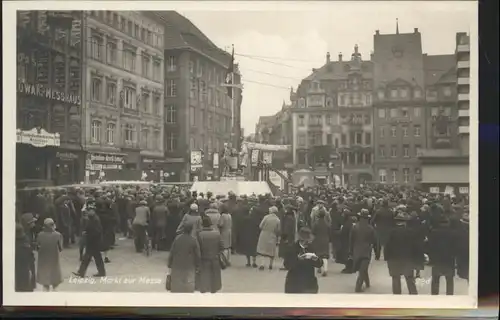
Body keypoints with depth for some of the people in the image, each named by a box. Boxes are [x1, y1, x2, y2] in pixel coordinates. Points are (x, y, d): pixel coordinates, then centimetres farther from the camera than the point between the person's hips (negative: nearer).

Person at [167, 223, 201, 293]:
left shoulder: (177, 238, -7)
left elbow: (171, 253, -4)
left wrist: (169, 265, 6)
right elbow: (197, 256, -7)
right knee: (188, 287, 6)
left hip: (177, 266, 2)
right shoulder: (194, 241, -12)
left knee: (176, 285, 14)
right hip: (189, 268, -2)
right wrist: (197, 267, 5)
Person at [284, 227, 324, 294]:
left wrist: (316, 259, -19)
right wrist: (297, 259, -28)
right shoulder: (292, 248, -7)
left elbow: (319, 264, 4)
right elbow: (287, 265, -13)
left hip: (309, 282, 3)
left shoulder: (312, 248, 3)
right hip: (294, 282, -2)